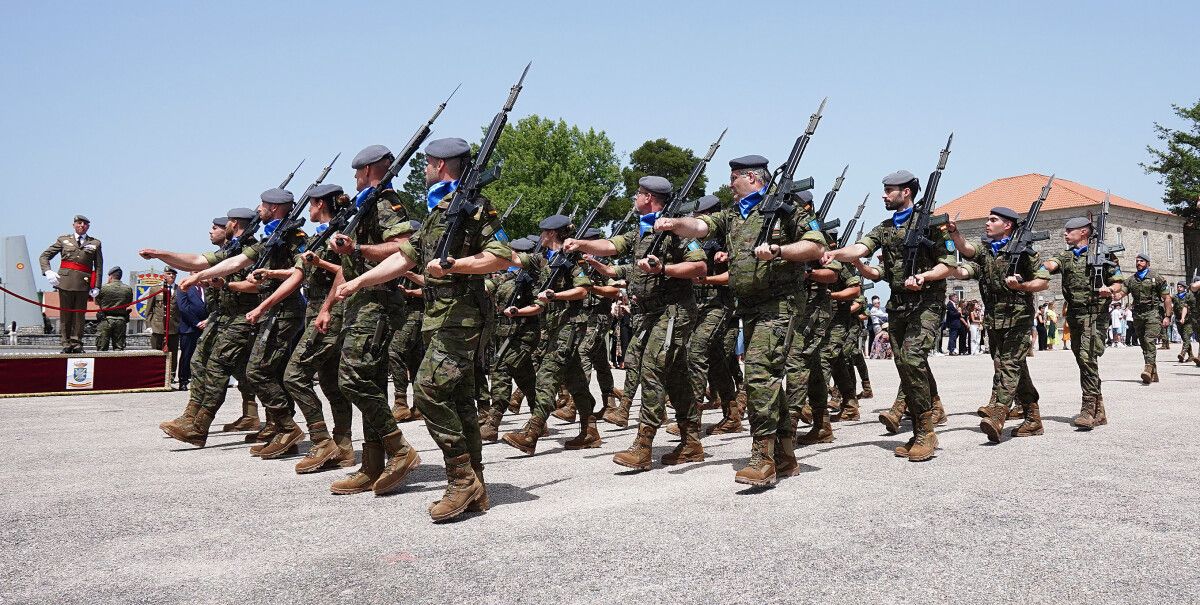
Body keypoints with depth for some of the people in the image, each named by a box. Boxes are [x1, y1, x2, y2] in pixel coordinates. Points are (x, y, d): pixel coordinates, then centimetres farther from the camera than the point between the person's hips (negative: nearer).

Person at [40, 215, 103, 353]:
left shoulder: (95, 243, 12)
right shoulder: (63, 239, 14)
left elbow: (99, 267, 9)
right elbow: (44, 256, 15)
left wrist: (96, 287, 1)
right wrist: (48, 272, -3)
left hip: (83, 284, 0)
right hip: (65, 281, 0)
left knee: (79, 314, 2)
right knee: (65, 314, 2)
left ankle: (77, 343, 9)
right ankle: (66, 344, 7)